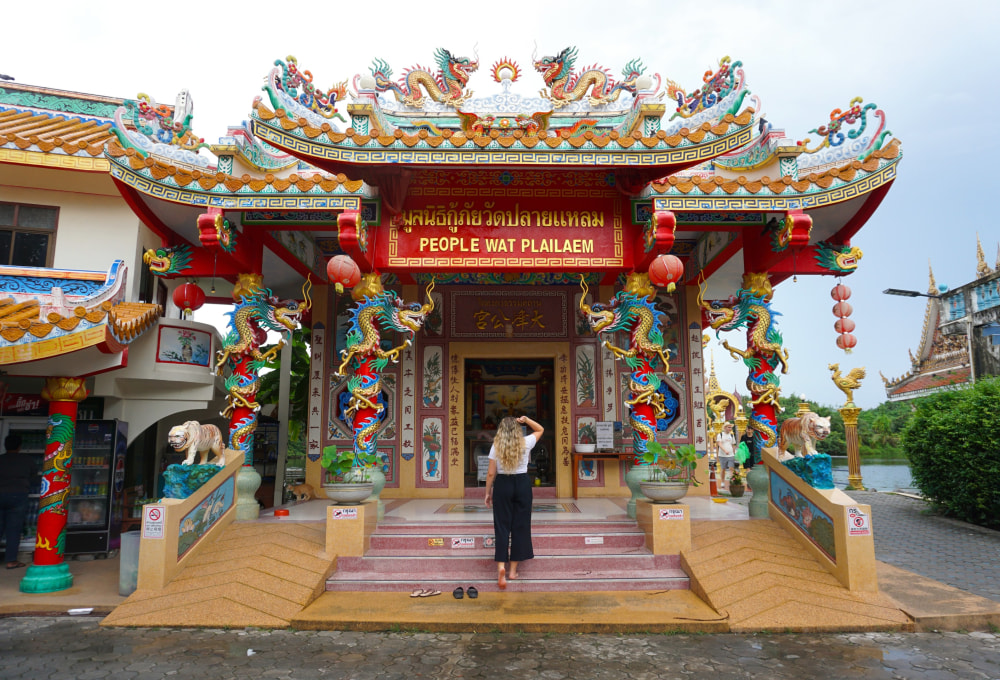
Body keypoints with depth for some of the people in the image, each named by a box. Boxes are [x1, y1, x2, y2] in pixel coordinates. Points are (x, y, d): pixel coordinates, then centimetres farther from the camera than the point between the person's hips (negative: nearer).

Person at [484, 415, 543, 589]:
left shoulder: (496, 447, -5)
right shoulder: (525, 443, -3)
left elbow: (491, 473, -5)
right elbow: (540, 430, 16)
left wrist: (488, 492, 6)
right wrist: (526, 420, 0)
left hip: (502, 485, -1)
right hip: (522, 484, 1)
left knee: (502, 525, 4)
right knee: (520, 525, 9)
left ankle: (501, 565, -12)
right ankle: (513, 569, 14)